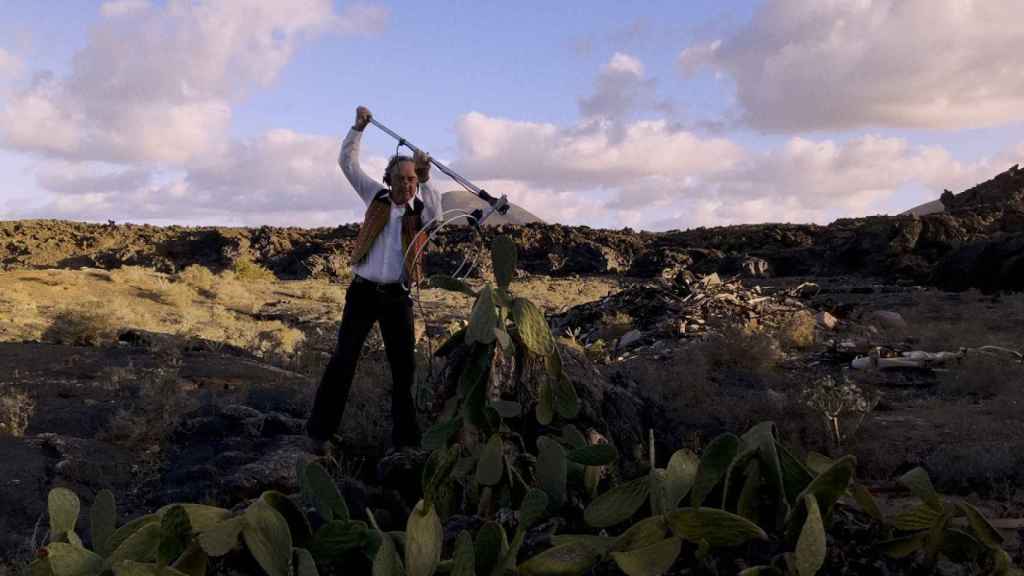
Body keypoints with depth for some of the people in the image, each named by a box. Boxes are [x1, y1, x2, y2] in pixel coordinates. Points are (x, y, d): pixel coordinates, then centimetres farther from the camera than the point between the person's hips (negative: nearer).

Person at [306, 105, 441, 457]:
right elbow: (347, 162, 4)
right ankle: (320, 432, 6)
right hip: (363, 291, 0)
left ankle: (406, 438, 14)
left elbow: (437, 211, -21)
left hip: (397, 296, 0)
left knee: (405, 368, 3)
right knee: (343, 360, -3)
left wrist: (426, 180, -31)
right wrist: (358, 127, -5)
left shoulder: (421, 210, 2)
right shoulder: (377, 197, 5)